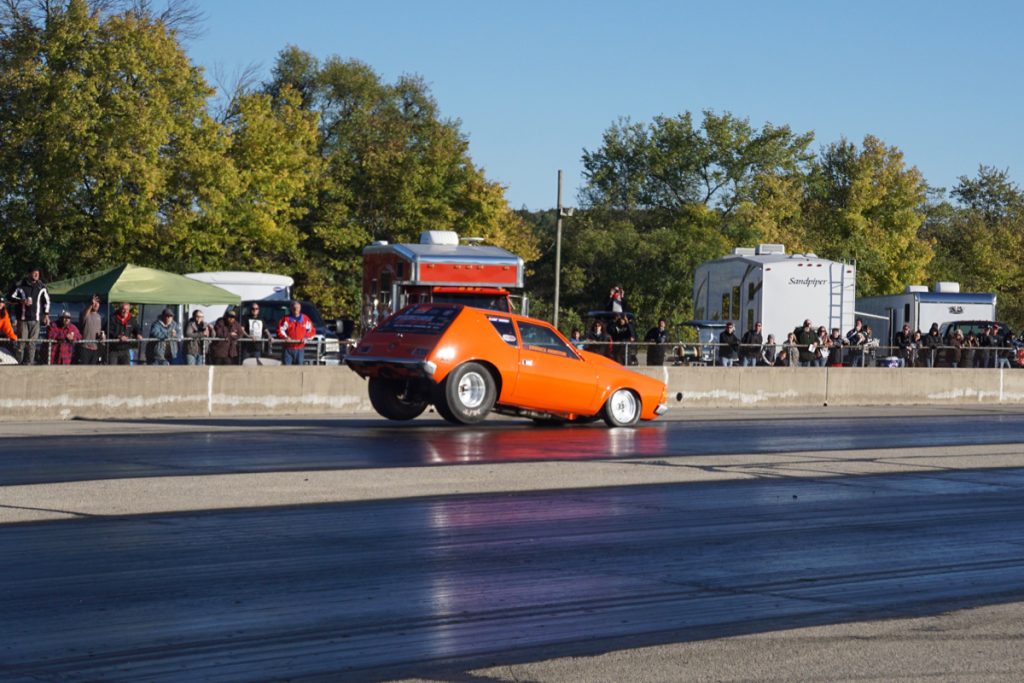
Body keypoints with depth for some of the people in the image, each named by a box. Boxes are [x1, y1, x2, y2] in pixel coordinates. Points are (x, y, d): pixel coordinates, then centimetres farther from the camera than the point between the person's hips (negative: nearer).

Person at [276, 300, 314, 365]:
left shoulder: (305, 319, 8)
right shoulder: (286, 319, 1)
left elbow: (312, 330, 11)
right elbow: (280, 330, -1)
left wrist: (306, 338, -6)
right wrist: (285, 337, -18)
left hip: (300, 349, 2)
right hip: (288, 348, -2)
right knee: (286, 365, -7)